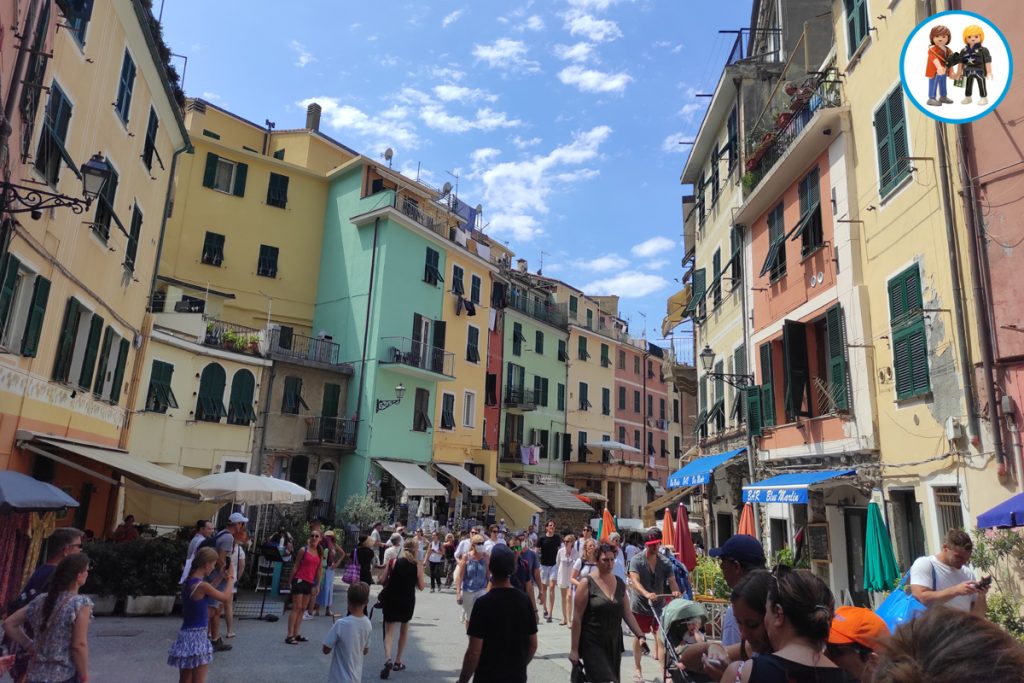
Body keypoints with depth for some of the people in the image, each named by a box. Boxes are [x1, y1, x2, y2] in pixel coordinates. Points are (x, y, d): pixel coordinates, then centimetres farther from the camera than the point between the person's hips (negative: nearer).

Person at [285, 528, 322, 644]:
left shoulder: (319, 553, 8)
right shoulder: (303, 550, -5)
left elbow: (319, 570, 12)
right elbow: (296, 566, -2)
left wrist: (318, 585, 10)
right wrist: (291, 581, -3)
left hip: (310, 583, 5)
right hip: (300, 580, -5)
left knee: (303, 609, 8)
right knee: (296, 608, -6)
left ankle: (296, 634, 14)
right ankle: (290, 635, -5)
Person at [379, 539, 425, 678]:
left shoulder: (395, 561, -3)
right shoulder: (418, 565, -5)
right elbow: (421, 586, -2)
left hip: (391, 599, 0)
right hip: (407, 601, 1)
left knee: (389, 630, 3)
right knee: (404, 629, 21)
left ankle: (388, 659, -20)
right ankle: (398, 662, 25)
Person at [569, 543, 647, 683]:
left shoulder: (620, 583, 6)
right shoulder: (587, 583, -10)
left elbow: (627, 613, 12)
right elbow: (577, 618, -10)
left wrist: (640, 635, 3)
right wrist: (574, 648, -10)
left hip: (614, 643, 6)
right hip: (592, 644, -5)